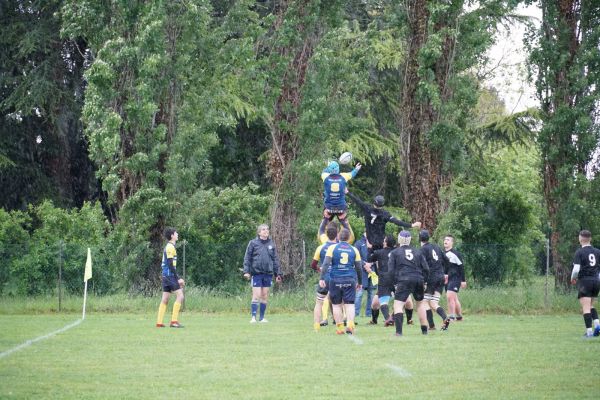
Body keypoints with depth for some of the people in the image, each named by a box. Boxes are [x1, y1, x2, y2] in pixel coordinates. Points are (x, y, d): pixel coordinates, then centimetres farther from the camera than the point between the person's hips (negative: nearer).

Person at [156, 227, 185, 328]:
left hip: (166, 277, 9)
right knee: (180, 296, -9)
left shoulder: (169, 247, 19)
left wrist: (178, 278, 24)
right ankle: (174, 321, -13)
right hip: (170, 276, -9)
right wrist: (178, 278, -17)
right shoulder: (170, 247, -12)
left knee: (165, 299, 8)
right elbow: (170, 265, -17)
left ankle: (159, 322, 6)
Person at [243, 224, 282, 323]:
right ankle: (254, 317, -3)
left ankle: (262, 317, 13)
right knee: (256, 296, -7)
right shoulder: (253, 243, -1)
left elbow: (275, 259, 15)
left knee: (265, 296, 7)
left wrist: (277, 274, 11)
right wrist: (246, 271, -10)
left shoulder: (271, 244, 10)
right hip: (257, 273, -4)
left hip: (268, 274, 4)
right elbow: (247, 258, -1)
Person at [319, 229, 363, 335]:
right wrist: (359, 282, 20)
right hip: (350, 280, 1)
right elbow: (359, 268, 10)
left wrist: (322, 278, -8)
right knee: (349, 304, 2)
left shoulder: (332, 248, 0)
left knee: (336, 305, 9)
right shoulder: (354, 250, 6)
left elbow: (326, 263, -9)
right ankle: (350, 324, -17)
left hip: (335, 280, -1)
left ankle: (340, 327, 7)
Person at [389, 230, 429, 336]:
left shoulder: (394, 252, 8)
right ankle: (424, 330, 25)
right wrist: (424, 282, 19)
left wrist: (394, 284, 8)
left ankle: (399, 331, -22)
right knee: (420, 303, 22)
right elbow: (426, 269, 11)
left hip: (404, 281, -4)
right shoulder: (417, 252, 16)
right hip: (418, 280, 4)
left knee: (398, 305, -5)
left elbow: (391, 270, 1)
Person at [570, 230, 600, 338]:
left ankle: (589, 331, -11)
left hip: (584, 281, -5)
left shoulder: (579, 252, -9)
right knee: (590, 305, 20)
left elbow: (576, 269, -15)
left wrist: (572, 278, 4)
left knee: (586, 308, -4)